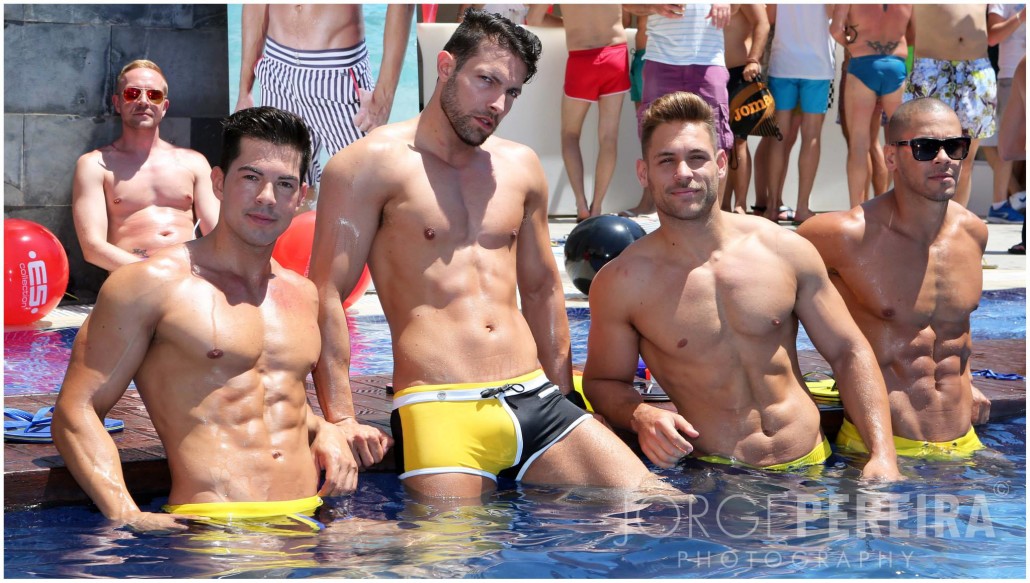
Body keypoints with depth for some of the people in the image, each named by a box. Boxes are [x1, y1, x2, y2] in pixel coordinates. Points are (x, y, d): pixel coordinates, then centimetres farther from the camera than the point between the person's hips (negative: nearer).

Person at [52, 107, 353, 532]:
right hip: (211, 530, -6)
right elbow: (76, 411, -5)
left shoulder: (303, 295, 19)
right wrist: (126, 517, -19)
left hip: (308, 522, 6)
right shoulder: (154, 283, -2)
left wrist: (324, 430, 14)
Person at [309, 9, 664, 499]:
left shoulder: (521, 167, 17)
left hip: (535, 401, 6)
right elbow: (326, 294, -7)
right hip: (438, 411, -5)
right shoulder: (375, 164, -2)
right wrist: (341, 419, -15)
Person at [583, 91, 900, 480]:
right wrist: (639, 416, -15)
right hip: (712, 476, -1)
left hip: (809, 463, 1)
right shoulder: (621, 282, -6)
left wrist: (882, 455, -5)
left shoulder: (786, 251, 0)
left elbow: (849, 353, 6)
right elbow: (602, 381, 8)